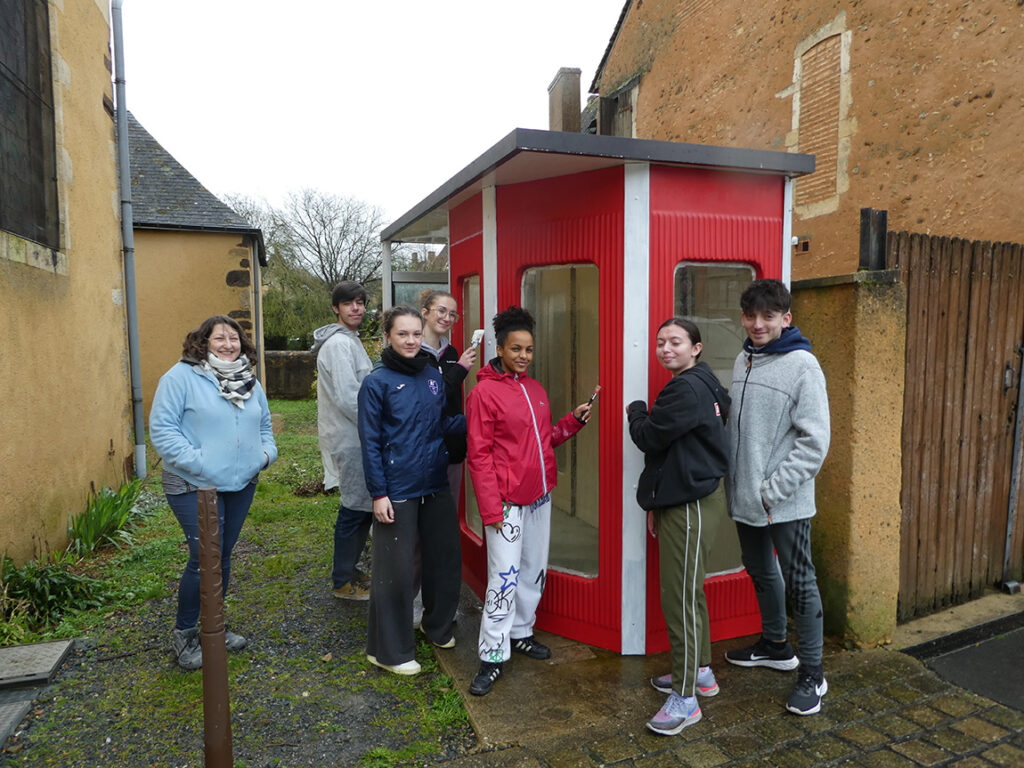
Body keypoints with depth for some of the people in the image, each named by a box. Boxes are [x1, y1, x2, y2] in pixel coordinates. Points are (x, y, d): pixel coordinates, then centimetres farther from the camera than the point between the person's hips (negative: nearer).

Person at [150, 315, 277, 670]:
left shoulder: (249, 381, 11)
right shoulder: (181, 377, -9)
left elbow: (264, 423, 21)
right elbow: (161, 428, -14)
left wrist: (266, 451, 2)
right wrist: (195, 461, -21)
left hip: (241, 485, 6)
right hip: (195, 487, -6)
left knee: (223, 557, 15)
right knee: (205, 559, -7)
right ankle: (184, 634, 16)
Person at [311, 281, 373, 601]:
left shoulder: (350, 341, 17)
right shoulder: (338, 344, -16)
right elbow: (347, 398, -23)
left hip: (355, 435, 10)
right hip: (350, 439, -10)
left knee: (360, 506, 16)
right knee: (357, 508, -2)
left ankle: (346, 569, 30)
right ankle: (343, 581, 11)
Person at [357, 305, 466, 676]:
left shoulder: (433, 377, 7)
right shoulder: (376, 383, -8)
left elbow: (445, 424, 11)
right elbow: (370, 443, -10)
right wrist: (378, 493, -13)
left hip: (435, 488, 6)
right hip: (397, 492, -6)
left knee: (445, 558, 17)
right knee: (395, 569, 5)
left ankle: (438, 625, 41)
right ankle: (389, 650, 23)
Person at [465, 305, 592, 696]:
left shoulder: (536, 390, 10)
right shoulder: (484, 392, -11)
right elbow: (479, 455, -13)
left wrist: (573, 420, 3)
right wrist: (491, 509, -16)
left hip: (540, 497, 7)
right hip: (507, 502, -7)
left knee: (534, 571, 16)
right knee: (504, 578, -4)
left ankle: (521, 632, 34)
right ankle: (493, 657, 9)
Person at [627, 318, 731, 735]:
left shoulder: (688, 390, -18)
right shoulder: (702, 386, 15)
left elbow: (650, 437, -17)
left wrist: (636, 410, 4)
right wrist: (658, 502, 19)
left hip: (692, 505, -11)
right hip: (683, 499, 11)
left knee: (680, 596, -4)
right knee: (689, 591, 20)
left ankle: (685, 698, 8)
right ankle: (700, 672, 36)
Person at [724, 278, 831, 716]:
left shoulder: (802, 365, -14)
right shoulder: (743, 360, 7)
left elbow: (814, 442, -17)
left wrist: (772, 491, -18)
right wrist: (738, 485, 6)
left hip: (785, 503, -7)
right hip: (744, 498, 7)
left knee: (799, 583, 5)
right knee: (760, 573, 21)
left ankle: (812, 673, 21)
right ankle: (775, 646, 41)